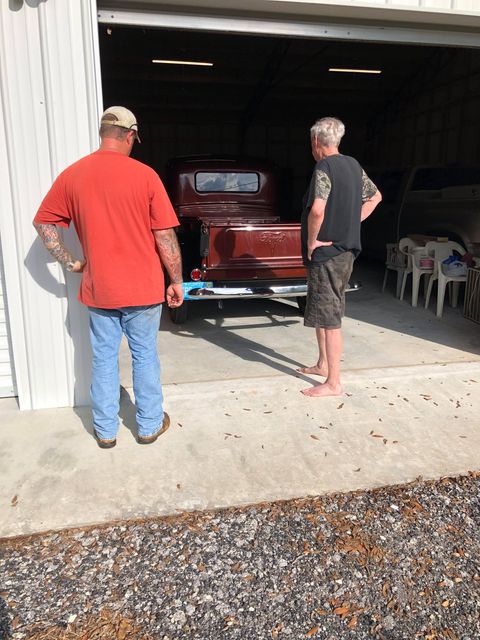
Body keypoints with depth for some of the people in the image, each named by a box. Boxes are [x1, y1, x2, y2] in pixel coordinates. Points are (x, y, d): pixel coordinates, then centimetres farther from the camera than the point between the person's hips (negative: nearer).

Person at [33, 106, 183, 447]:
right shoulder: (145, 175, -10)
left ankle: (106, 430, 26)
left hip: (98, 289, 3)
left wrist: (70, 262, 10)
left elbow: (43, 222, 6)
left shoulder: (72, 175, 0)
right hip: (143, 288, -2)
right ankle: (150, 425, 26)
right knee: (145, 356, 12)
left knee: (104, 358, 14)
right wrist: (177, 281, -1)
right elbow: (166, 235, -10)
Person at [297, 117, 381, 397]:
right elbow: (375, 197, 23)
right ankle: (323, 364, 33)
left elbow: (317, 209, -31)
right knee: (321, 313, 20)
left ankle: (333, 383, 4)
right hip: (346, 249, 9)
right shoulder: (353, 165, 11)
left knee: (329, 317, -4)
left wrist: (311, 241, -16)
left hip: (327, 252, -9)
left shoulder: (324, 167, -15)